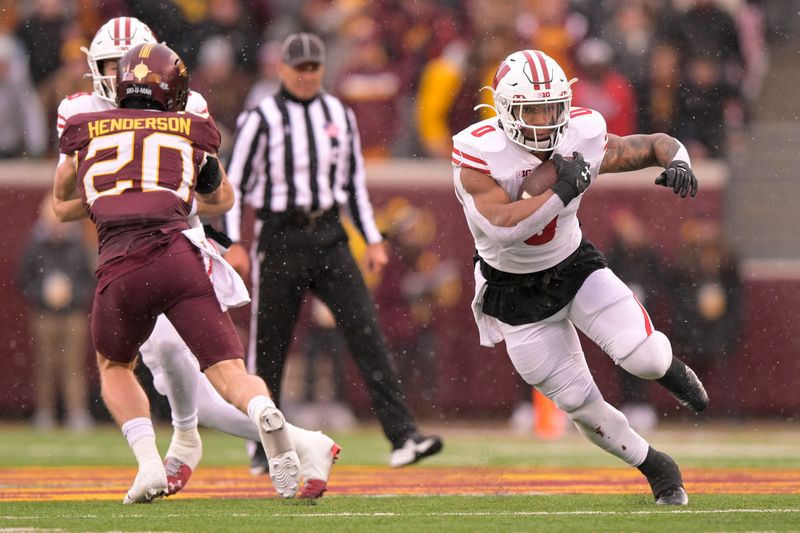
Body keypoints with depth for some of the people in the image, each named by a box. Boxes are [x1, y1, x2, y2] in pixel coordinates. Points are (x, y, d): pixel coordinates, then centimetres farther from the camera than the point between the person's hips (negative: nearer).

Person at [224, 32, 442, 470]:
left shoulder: (339, 115, 10)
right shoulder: (261, 119, -4)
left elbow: (354, 182, 17)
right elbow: (234, 183, -3)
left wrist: (372, 240, 12)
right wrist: (233, 244, -12)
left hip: (328, 237, 3)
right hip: (279, 238, -3)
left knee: (365, 330, -9)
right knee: (269, 345, 1)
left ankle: (402, 437, -16)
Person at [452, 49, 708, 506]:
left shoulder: (583, 139, -16)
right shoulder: (478, 155, -27)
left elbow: (655, 144, -1)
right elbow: (502, 227, -40)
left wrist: (677, 161, -24)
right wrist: (563, 190, -39)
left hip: (575, 264, 2)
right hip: (517, 293, -2)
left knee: (643, 357, -19)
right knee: (581, 407, 2)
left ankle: (669, 366, 20)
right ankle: (657, 468, 26)